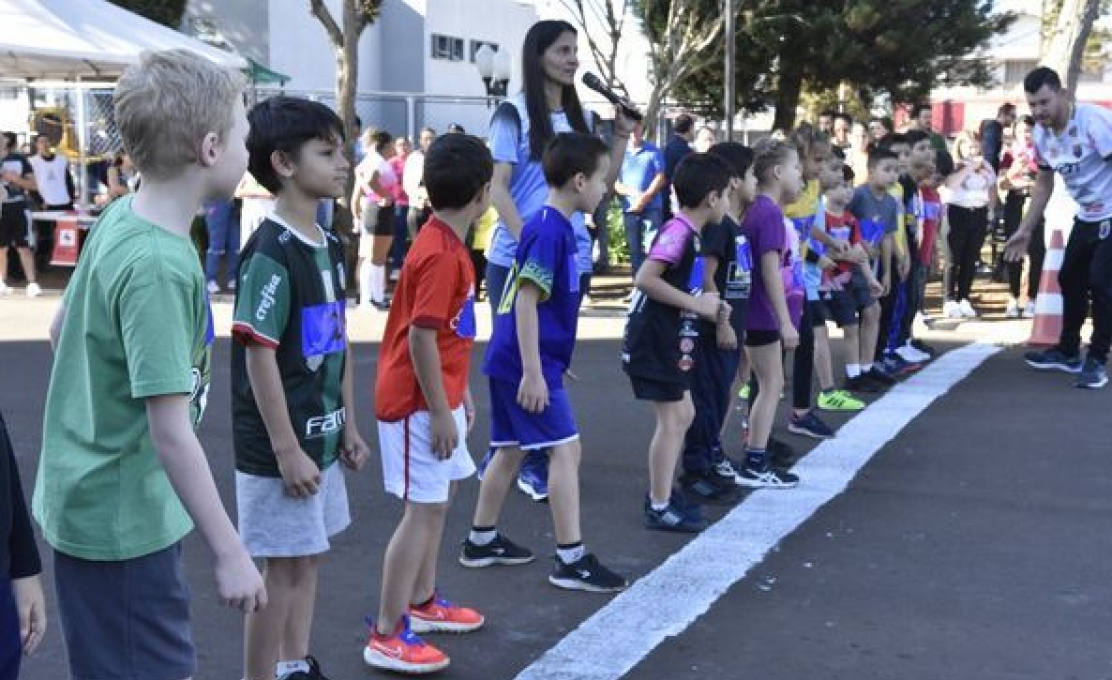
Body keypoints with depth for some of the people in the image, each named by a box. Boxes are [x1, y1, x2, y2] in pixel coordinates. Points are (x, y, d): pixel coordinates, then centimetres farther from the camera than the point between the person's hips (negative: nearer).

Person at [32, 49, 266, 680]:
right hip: (124, 521, -9)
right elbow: (171, 432, -26)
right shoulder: (158, 266, -26)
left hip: (91, 501, 9)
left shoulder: (119, 216, 0)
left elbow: (62, 328, 14)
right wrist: (231, 553, -21)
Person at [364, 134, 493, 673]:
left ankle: (422, 602, 34)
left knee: (439, 498, 19)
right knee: (424, 509, -5)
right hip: (419, 403, -10)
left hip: (438, 397, 10)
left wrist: (461, 395, 19)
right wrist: (440, 412, -20)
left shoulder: (446, 244, 9)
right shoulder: (440, 254, -22)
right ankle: (387, 635, 2)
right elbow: (420, 339, -24)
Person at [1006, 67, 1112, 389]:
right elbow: (1044, 183, 12)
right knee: (1070, 279, 15)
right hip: (1086, 216, 8)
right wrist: (1025, 230, 12)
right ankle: (1067, 352, 30)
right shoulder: (1041, 134, -1)